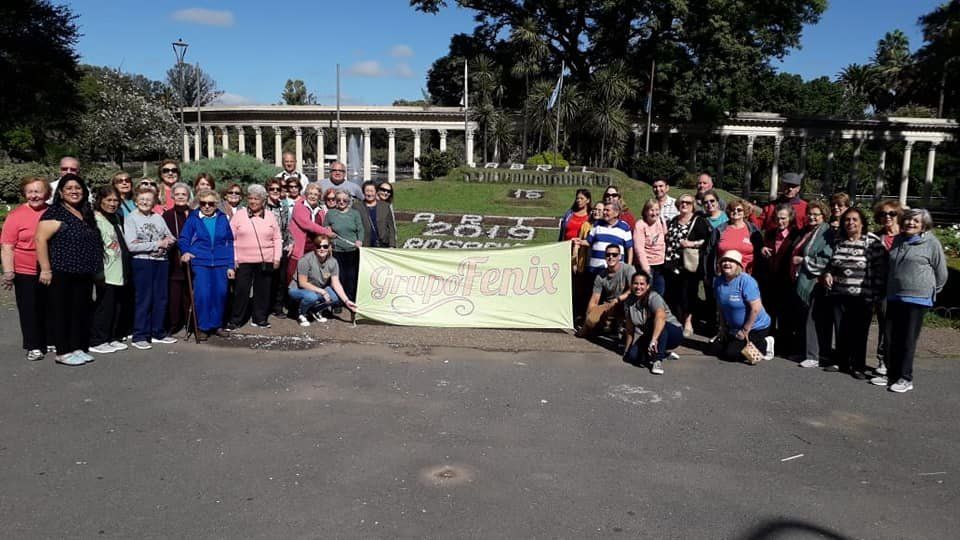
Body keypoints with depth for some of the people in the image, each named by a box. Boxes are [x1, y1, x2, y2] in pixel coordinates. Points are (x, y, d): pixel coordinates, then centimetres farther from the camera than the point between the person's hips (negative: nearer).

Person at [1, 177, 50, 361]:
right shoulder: (16, 215, -7)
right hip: (26, 273, -3)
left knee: (49, 309, 13)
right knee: (29, 311, 6)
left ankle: (49, 342, 28)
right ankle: (33, 347, 16)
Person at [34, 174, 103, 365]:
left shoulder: (86, 214, 14)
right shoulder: (54, 213, -9)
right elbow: (40, 240, -15)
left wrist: (94, 268, 19)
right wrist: (45, 269, -19)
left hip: (84, 274, 7)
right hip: (61, 273, -7)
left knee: (81, 311, 11)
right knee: (62, 312, 0)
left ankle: (77, 348, 20)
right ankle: (63, 352, 7)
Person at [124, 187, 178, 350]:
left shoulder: (158, 218, 10)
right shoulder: (130, 218, -3)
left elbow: (171, 238, 12)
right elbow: (131, 245, -13)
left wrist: (166, 243, -11)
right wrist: (157, 244, -12)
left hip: (162, 261, 5)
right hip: (142, 262, -5)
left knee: (161, 298, 9)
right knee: (143, 299, -3)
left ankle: (158, 332, 20)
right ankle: (140, 336, 5)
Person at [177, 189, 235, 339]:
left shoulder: (223, 218, 8)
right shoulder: (193, 218, 4)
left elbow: (229, 243, 10)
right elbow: (183, 239, 4)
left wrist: (230, 266, 6)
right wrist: (185, 251, -18)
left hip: (221, 262, 2)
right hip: (200, 262, -2)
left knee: (220, 294, 2)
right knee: (203, 294, -10)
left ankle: (216, 324, 20)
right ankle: (203, 327, 5)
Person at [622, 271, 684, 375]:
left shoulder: (653, 297, -24)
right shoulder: (628, 302, -3)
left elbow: (661, 317, -45)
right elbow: (629, 329, 3)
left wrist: (654, 340, -57)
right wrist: (626, 350, 2)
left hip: (673, 332, -6)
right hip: (648, 337, 6)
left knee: (659, 325, -39)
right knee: (632, 356, -19)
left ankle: (658, 360, -24)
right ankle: (664, 353, 8)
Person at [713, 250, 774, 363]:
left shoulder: (746, 281, -25)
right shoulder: (718, 281, -5)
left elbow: (756, 309, -27)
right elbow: (720, 306, 6)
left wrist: (745, 331, -20)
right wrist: (723, 327, 5)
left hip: (755, 328, -8)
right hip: (734, 327, 8)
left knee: (731, 354, -15)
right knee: (721, 352, 10)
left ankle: (764, 345, 4)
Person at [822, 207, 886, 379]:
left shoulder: (873, 243, -6)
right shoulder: (839, 242, 9)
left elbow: (880, 269, -7)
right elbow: (831, 263, 22)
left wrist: (877, 291, -11)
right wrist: (827, 274, 2)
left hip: (862, 296, -4)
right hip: (839, 294, 4)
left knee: (859, 332, 2)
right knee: (841, 330, 11)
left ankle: (858, 366, 14)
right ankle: (840, 362, 24)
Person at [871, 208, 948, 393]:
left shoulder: (931, 243, -7)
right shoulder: (898, 240, 10)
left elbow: (941, 273, 0)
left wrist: (931, 292, 9)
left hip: (917, 299, -5)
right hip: (894, 296, 5)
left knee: (908, 340, -1)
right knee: (892, 338, 10)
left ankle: (905, 379, 8)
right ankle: (891, 374, 20)